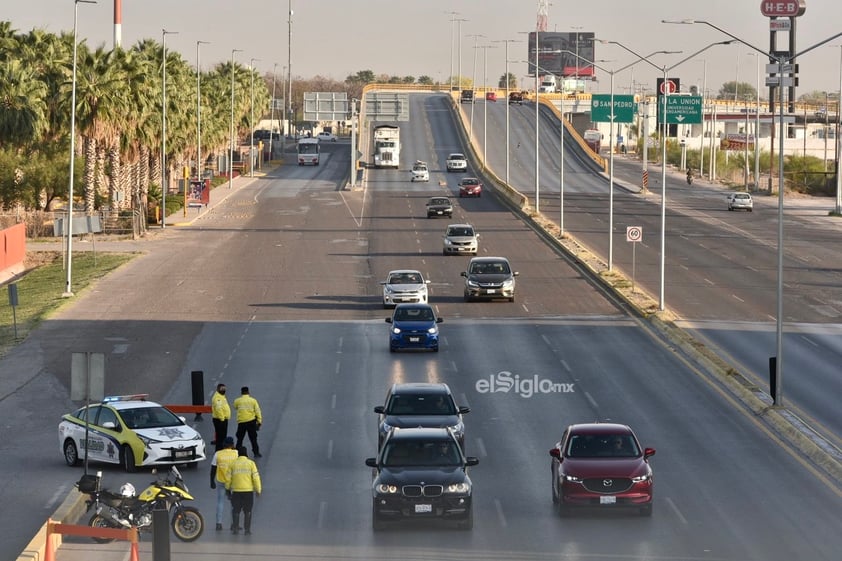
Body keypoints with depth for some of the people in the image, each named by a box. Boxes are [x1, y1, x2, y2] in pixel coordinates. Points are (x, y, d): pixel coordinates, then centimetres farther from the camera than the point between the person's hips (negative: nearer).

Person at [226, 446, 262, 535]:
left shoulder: (233, 463, 1)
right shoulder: (251, 463, -4)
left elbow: (228, 478, 3)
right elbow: (255, 477, -7)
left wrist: (228, 488, 16)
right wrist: (258, 490, 0)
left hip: (236, 491, 1)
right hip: (248, 490, -1)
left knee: (236, 510, 11)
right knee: (247, 511, 5)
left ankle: (235, 528, 9)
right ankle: (247, 530, 2)